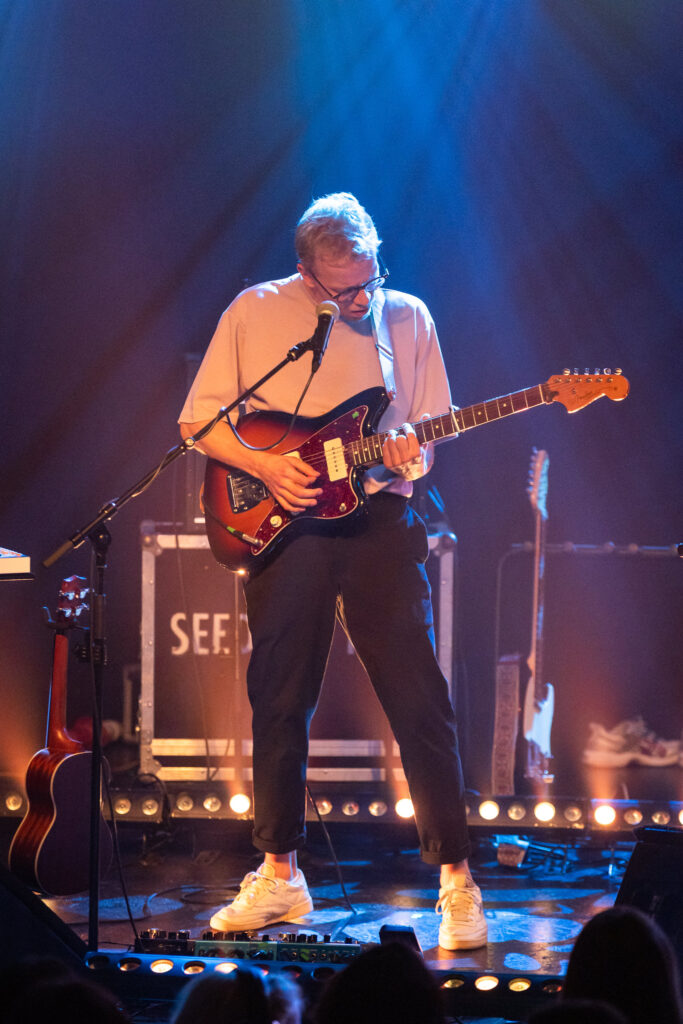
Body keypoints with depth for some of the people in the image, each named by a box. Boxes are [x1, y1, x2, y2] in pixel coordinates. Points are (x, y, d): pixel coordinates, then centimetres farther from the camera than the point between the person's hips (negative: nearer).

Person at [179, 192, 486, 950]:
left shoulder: (407, 317, 6)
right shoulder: (254, 313, 2)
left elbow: (431, 431, 10)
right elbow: (198, 420, 4)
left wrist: (412, 454, -13)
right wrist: (265, 466, -11)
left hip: (378, 519, 0)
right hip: (283, 520, 0)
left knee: (419, 700, -7)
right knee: (279, 701, 7)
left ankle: (455, 879, -2)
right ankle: (279, 874, 21)